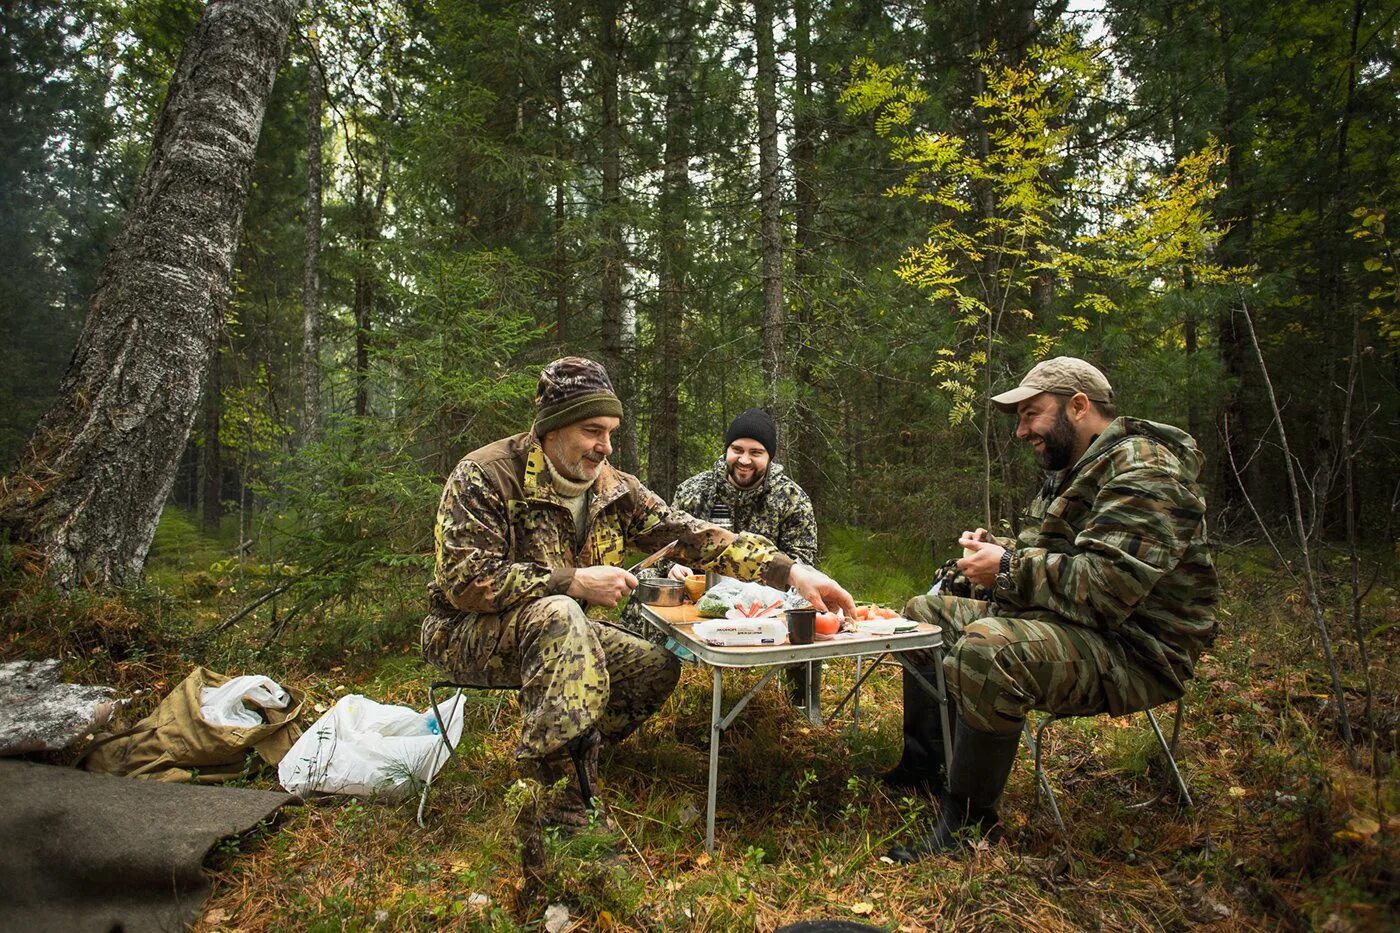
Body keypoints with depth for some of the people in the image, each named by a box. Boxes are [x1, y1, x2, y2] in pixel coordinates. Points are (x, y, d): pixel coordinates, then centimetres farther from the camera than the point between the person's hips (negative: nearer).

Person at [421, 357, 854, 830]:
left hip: (559, 629, 7)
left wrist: (792, 571, -17)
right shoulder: (486, 476, -19)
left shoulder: (612, 488, -2)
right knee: (558, 614, -37)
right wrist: (573, 581, -29)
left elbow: (691, 534, -8)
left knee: (657, 666, -9)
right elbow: (465, 582, -26)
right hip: (466, 632, -6)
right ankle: (565, 811, -34)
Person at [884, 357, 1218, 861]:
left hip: (1133, 653, -11)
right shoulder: (1072, 470, 15)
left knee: (989, 649, -38)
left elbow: (1103, 586, -30)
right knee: (925, 612, 13)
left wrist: (1007, 569, -20)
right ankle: (925, 763, 14)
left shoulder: (1144, 471, -18)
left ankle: (967, 825, -22)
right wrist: (994, 550, 2)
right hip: (1064, 621, 11)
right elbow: (1044, 556, 24)